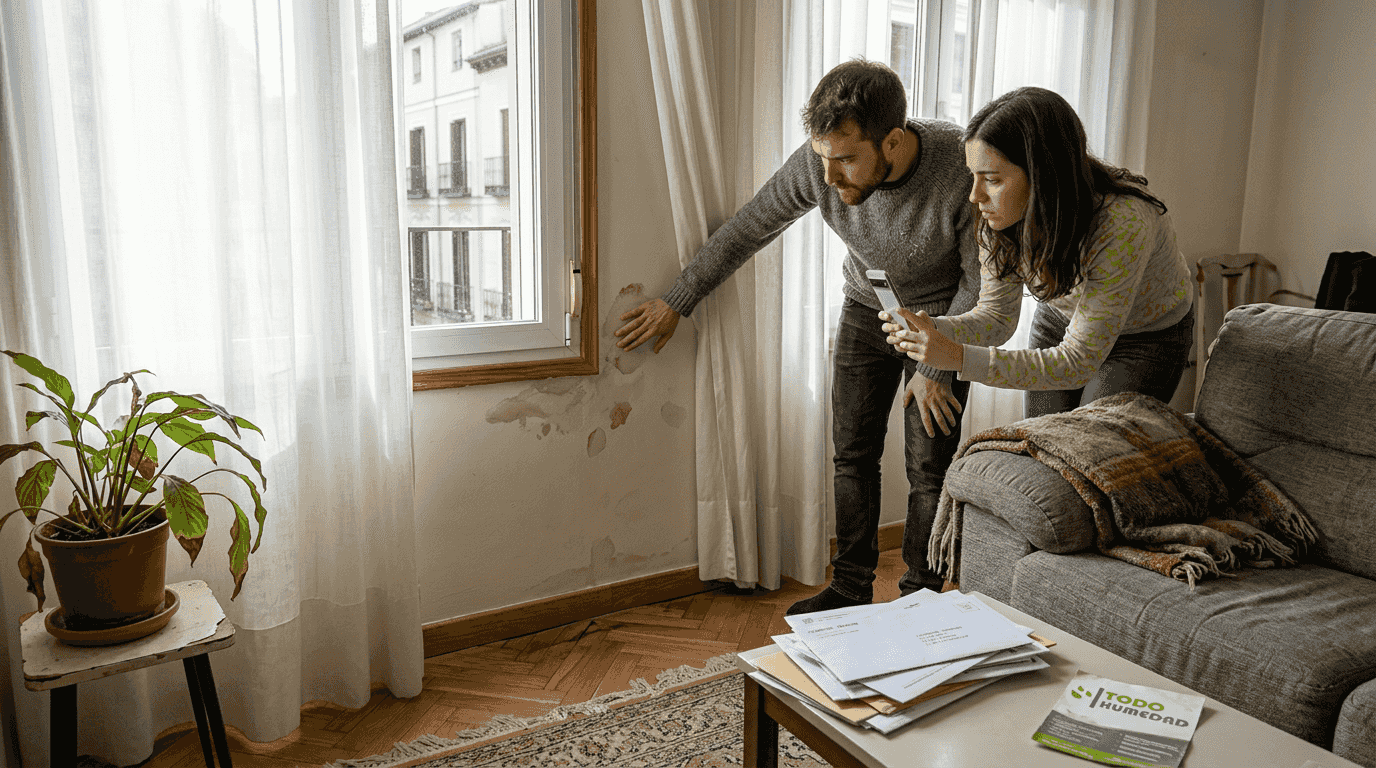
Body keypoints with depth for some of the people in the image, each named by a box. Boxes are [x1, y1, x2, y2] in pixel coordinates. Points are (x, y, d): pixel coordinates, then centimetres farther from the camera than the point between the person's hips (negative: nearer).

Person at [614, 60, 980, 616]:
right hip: (866, 306, 3)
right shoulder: (818, 163, -25)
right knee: (853, 454, 4)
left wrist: (936, 370, -16)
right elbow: (746, 230, -11)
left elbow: (981, 283, -20)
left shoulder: (963, 170, -34)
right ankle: (850, 589, 18)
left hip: (943, 315, -3)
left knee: (929, 467, -2)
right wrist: (676, 303, -5)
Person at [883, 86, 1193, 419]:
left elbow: (1079, 362, -35)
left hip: (1148, 338, -4)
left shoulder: (1122, 224, -39)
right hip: (1059, 323, 4)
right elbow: (996, 317, -12)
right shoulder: (1004, 212, -22)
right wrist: (930, 330, -33)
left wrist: (959, 358, -43)